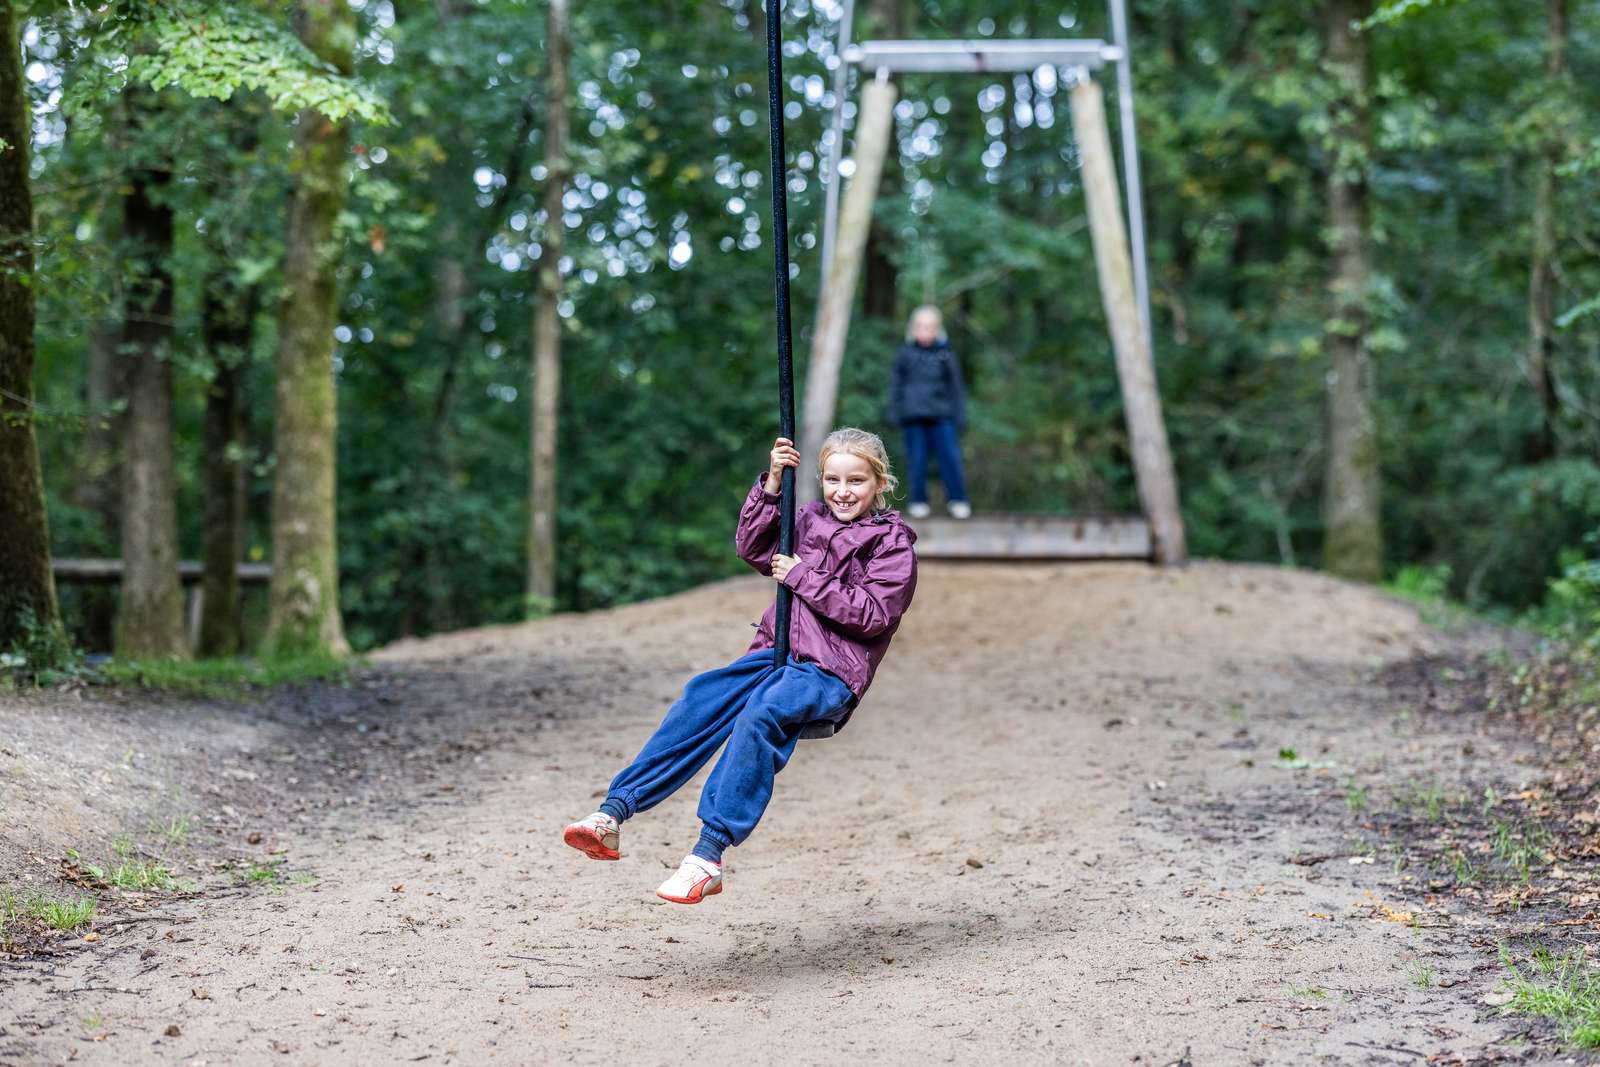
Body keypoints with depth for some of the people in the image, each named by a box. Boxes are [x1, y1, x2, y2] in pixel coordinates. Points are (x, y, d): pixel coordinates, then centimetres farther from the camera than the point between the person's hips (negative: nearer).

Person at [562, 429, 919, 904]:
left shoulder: (893, 542, 1)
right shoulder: (811, 520, 19)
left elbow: (872, 614, -9)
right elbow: (753, 549, 16)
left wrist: (803, 577, -10)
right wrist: (771, 485, 4)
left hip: (832, 673, -6)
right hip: (778, 653, 6)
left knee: (762, 712, -35)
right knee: (703, 696, -23)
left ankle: (708, 855, -42)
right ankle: (613, 814, -33)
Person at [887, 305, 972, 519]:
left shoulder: (945, 355, 6)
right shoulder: (906, 354, 6)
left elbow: (956, 388, 10)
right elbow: (896, 384, 11)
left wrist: (959, 417, 8)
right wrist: (895, 412, 7)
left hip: (942, 416, 0)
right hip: (914, 416, 1)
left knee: (950, 457, -7)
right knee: (917, 461, 2)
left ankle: (958, 500, 3)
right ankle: (919, 501, 13)